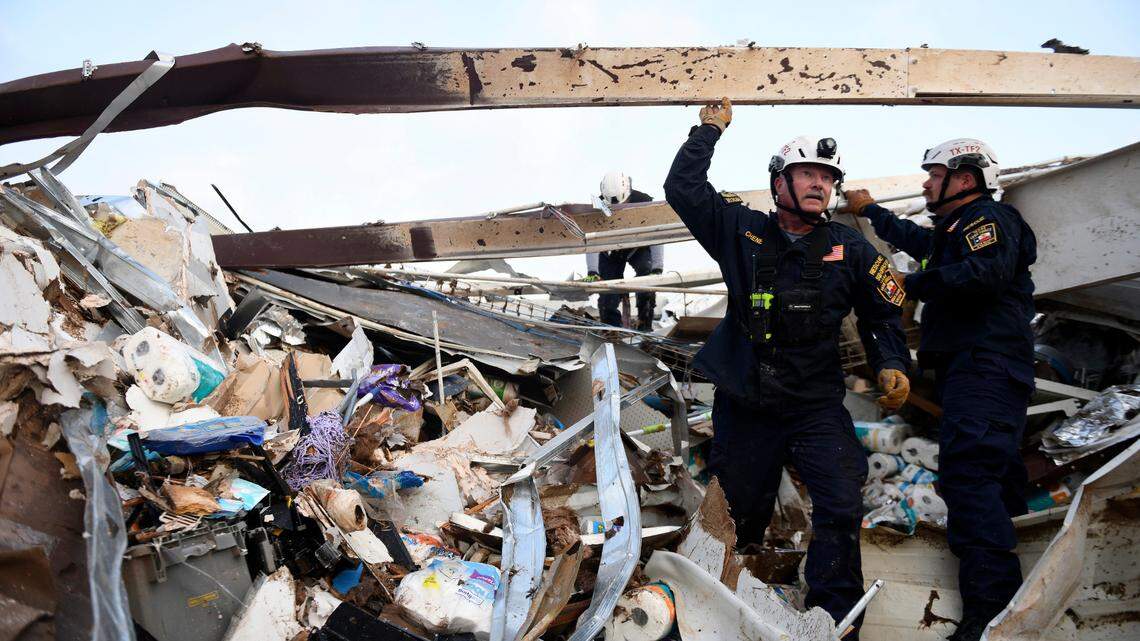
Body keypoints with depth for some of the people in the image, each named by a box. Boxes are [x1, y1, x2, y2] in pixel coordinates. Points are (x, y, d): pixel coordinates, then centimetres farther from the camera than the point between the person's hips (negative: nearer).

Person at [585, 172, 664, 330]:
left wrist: (657, 269, -38)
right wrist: (592, 272, -42)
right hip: (611, 250, 1)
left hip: (638, 247, -1)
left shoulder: (643, 202, -30)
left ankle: (644, 323, -18)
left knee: (647, 271, -27)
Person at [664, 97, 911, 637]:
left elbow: (882, 313, 12)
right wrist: (709, 131, -2)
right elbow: (683, 189, -4)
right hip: (744, 404, 0)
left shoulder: (850, 248, 4)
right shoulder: (742, 232, 1)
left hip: (817, 405, 1)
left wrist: (891, 364, -3)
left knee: (842, 509, -14)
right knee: (740, 515, 11)